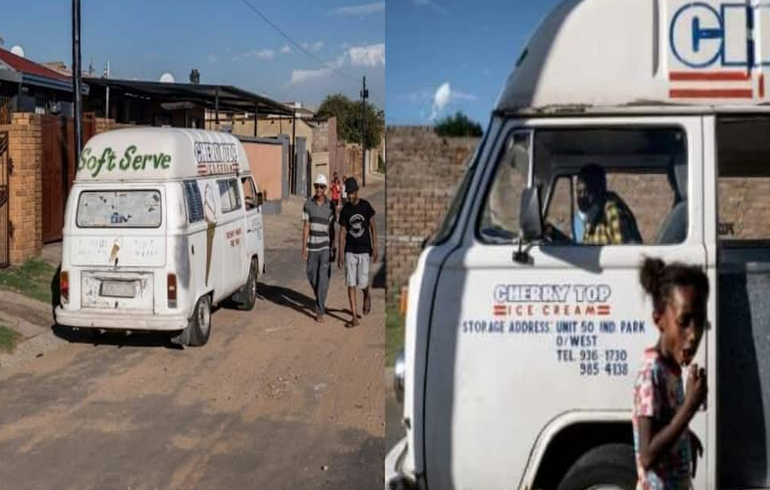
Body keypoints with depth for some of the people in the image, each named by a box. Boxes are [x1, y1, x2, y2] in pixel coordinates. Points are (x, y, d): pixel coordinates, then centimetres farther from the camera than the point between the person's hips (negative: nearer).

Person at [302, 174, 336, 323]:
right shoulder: (308, 204, 0)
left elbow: (331, 228, 2)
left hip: (325, 246, -2)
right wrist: (304, 247, -3)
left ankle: (319, 311, -5)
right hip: (312, 246, 2)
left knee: (323, 278, -7)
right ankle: (320, 301, 37)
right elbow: (306, 227, 0)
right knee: (312, 276, 10)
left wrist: (333, 248, 0)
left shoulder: (330, 206, -2)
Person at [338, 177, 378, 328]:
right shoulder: (345, 210, -1)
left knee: (362, 283, -2)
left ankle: (367, 296, 36)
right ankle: (355, 317, 3)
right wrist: (340, 254, -2)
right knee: (351, 283, -2)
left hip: (364, 250, -1)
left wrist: (375, 248, -2)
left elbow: (372, 227, 2)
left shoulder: (366, 206, -4)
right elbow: (342, 232, 1)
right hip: (350, 251, 1)